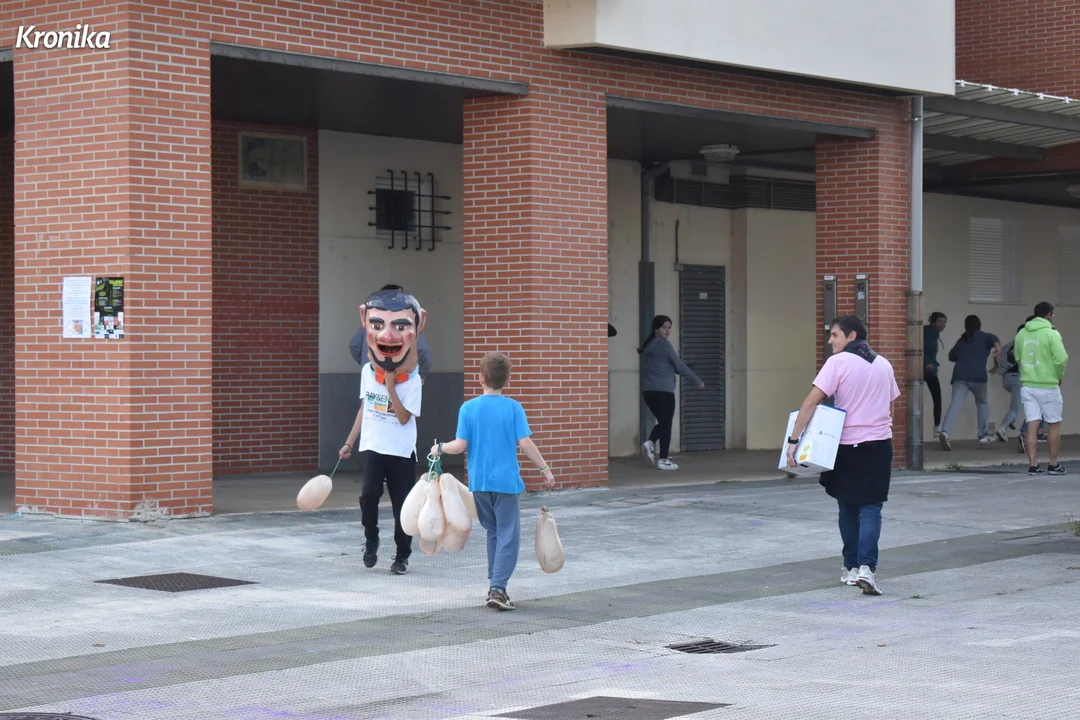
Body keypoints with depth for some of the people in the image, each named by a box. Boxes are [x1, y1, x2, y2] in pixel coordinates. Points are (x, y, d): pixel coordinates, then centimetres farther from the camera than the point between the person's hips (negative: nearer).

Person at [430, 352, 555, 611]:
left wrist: (440, 448, 14)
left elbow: (460, 446, -5)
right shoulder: (513, 407, -5)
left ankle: (495, 585, 22)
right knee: (508, 535, 0)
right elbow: (525, 444, -10)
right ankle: (498, 588, -12)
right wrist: (545, 469, -1)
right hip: (506, 481, -3)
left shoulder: (468, 409, -1)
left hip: (479, 482, 3)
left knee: (494, 532, 19)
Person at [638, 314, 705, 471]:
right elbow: (679, 366, -7)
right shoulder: (664, 345, -9)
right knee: (666, 424, 0)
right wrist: (697, 381, 2)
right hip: (663, 391, -8)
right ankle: (663, 460, 0)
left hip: (649, 391, 8)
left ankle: (650, 443, -4)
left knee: (662, 421, 19)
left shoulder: (647, 345, 14)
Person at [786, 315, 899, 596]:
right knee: (870, 509, -2)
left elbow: (811, 402, -15)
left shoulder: (838, 362, -8)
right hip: (879, 445, 3)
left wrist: (793, 440, -15)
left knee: (848, 509, 14)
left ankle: (851, 567, 22)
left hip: (848, 446, -3)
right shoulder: (883, 365, 10)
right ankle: (867, 567, -19)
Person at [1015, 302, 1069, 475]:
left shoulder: (1021, 334, 6)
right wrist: (1058, 376, 0)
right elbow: (1061, 359, -17)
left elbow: (1018, 357, 13)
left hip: (1027, 385, 5)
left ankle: (1033, 465, 1)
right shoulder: (1051, 334, -12)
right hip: (1048, 386, -5)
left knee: (1032, 425, 5)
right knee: (1054, 425, 9)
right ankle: (1053, 465, 13)